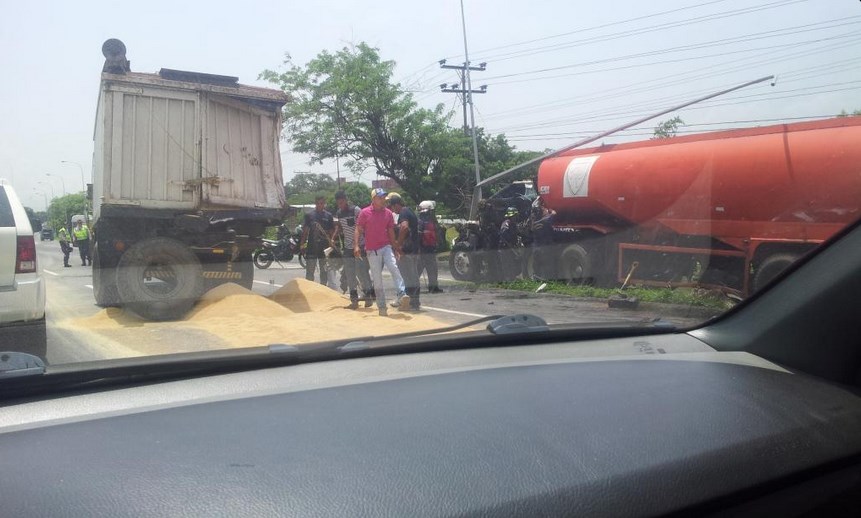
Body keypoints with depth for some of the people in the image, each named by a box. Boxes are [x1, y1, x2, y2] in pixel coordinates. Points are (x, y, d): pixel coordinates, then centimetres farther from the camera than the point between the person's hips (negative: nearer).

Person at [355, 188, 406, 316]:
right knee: (377, 279, 1)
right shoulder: (365, 212, -1)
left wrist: (395, 248, 12)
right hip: (372, 250, -2)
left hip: (386, 247, 2)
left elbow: (391, 232, 14)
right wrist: (356, 246, -13)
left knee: (393, 267, -24)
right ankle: (382, 307, 8)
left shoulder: (388, 213, 8)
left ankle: (402, 294, -28)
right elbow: (358, 230, -2)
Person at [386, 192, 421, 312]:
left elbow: (404, 227, -33)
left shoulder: (403, 213, -13)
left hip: (406, 251, -10)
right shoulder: (410, 212, 17)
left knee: (409, 278, -5)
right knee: (413, 277, 15)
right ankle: (415, 301, 22)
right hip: (414, 249, 10)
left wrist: (399, 244, -26)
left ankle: (412, 303, -2)